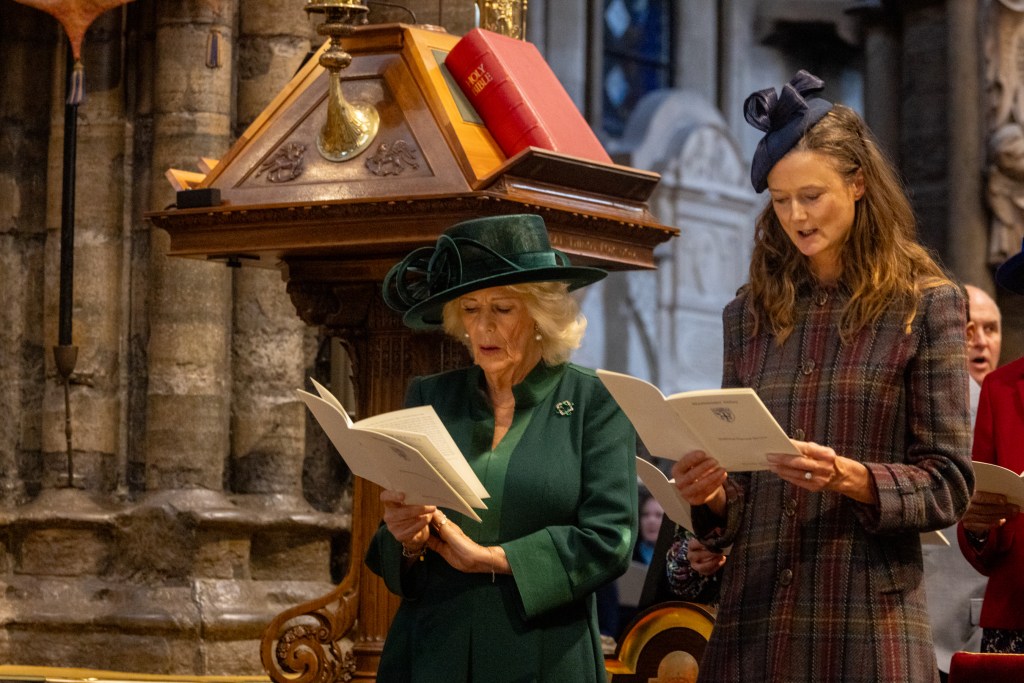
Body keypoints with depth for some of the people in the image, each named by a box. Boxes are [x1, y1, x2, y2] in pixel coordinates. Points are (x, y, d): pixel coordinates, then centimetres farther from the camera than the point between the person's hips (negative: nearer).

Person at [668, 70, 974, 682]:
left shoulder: (925, 305, 0)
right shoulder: (751, 314, 13)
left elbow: (948, 485, -3)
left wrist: (850, 478, -19)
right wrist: (713, 496, -5)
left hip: (868, 626, -4)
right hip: (755, 621, 4)